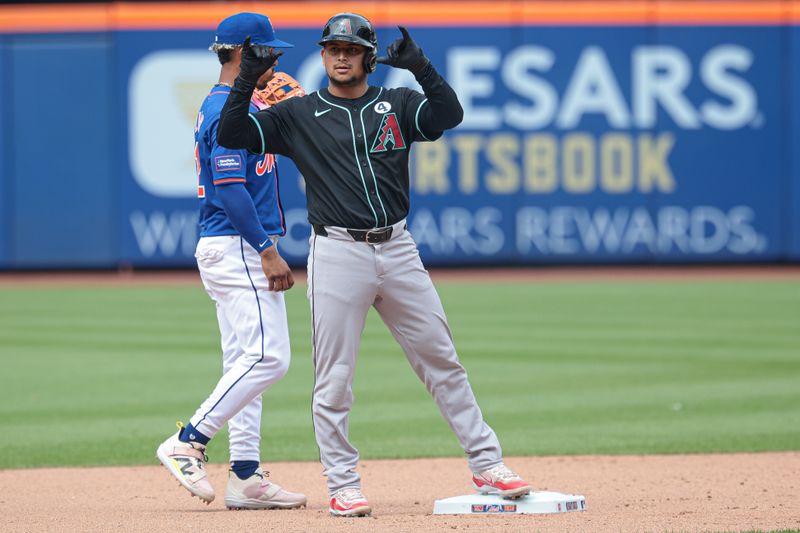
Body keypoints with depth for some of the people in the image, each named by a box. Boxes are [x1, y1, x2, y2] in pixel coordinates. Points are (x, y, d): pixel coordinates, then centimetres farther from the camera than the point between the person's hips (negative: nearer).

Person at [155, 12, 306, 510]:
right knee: (268, 357, -15)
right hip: (238, 247, -11)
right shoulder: (232, 112, -14)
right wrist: (268, 250, -22)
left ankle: (246, 477, 8)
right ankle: (188, 444, -12)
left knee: (247, 364, 8)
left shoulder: (224, 107, 17)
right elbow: (230, 190, -21)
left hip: (231, 249, 11)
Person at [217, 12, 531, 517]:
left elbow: (450, 114, -9)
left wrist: (420, 66, -22)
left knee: (442, 362, 6)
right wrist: (247, 79, -15)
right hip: (338, 253, -2)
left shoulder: (397, 104, 8)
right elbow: (232, 135, -2)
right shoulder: (298, 115, 6)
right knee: (334, 378, -2)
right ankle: (344, 486, 6)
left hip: (398, 249, 2)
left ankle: (487, 465, 12)